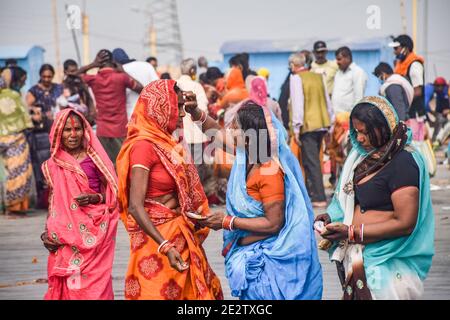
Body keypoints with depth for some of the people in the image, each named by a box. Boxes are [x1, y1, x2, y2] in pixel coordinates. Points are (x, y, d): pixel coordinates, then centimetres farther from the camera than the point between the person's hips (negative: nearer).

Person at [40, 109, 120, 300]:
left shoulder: (94, 160, 0)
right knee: (68, 283, 1)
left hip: (94, 234, -2)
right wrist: (48, 233, 4)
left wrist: (95, 198, -14)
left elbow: (113, 193, 5)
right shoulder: (52, 165, 8)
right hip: (65, 237, 2)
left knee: (93, 284, -6)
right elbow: (53, 202, 15)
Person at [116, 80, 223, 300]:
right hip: (158, 240, -8)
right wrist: (166, 247, -30)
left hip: (180, 237, 8)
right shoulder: (143, 145, -16)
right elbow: (135, 207, -23)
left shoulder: (165, 142, 8)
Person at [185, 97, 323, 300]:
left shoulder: (269, 172, -23)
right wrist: (196, 112, 2)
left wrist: (228, 222, -19)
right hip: (250, 254, 8)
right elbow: (218, 134, 17)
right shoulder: (246, 155, 1)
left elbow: (274, 224, -23)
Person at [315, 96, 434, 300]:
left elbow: (405, 223, -19)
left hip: (384, 265, -7)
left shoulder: (403, 163, -15)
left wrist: (352, 232, -20)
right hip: (357, 259, 7)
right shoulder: (365, 156, 10)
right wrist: (331, 216, 1)